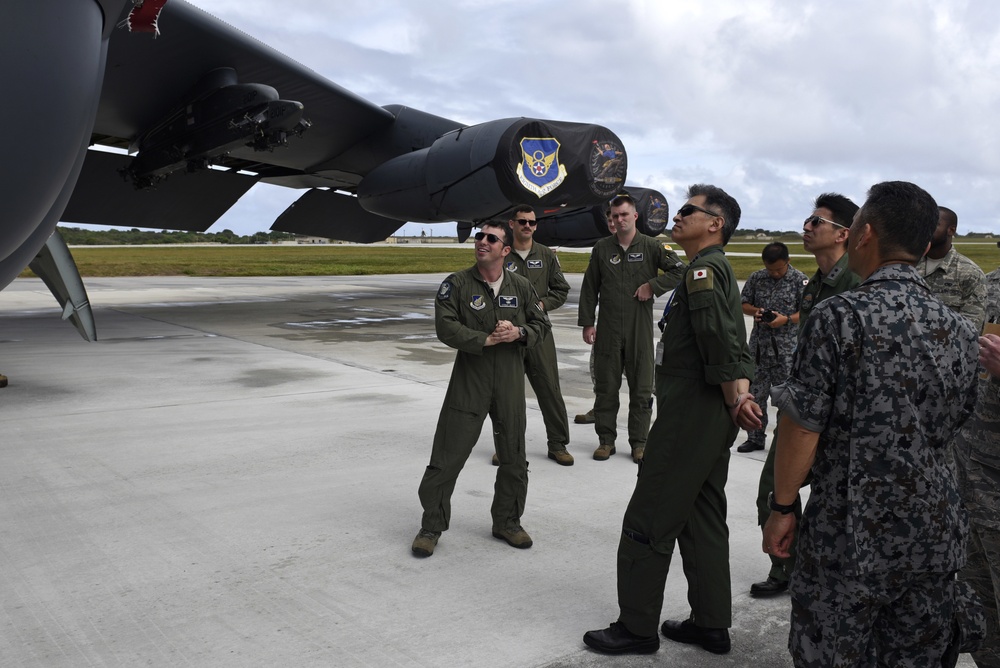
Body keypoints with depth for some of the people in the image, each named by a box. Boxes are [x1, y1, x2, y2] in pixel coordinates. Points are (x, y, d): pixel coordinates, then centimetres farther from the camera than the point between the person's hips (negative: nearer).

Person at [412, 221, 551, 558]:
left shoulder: (521, 286, 6)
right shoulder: (456, 284, -4)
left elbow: (541, 324, 10)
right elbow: (445, 328, -12)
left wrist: (518, 333, -11)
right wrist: (487, 339, -19)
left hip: (510, 383, 3)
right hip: (469, 381, -3)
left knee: (514, 459, 12)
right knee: (447, 457, -1)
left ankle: (507, 521, 31)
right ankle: (432, 526, 14)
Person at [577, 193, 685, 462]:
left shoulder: (651, 246, 2)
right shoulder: (601, 248, 7)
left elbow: (680, 271, -2)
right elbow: (589, 289, 8)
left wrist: (652, 286, -10)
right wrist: (587, 323, 3)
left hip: (640, 329, -1)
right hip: (608, 329, 1)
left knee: (641, 389, 4)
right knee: (606, 387, 6)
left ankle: (639, 442, 15)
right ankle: (606, 440, 17)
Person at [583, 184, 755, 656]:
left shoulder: (704, 270, -15)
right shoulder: (718, 269, 17)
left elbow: (719, 336, -27)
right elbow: (736, 349, 16)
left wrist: (732, 398, -18)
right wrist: (740, 391, 3)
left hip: (689, 418, -10)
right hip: (712, 422, 11)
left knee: (647, 523, 0)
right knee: (702, 520, 16)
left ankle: (637, 628, 11)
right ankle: (711, 625, 26)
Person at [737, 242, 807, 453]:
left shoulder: (800, 280, -5)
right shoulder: (756, 278, 6)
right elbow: (743, 304, 13)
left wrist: (786, 319, -21)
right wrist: (754, 311, -8)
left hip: (787, 348, -4)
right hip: (759, 345, 4)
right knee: (756, 392, 9)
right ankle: (755, 438, 21)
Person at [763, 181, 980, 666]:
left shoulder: (838, 317, -15)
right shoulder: (957, 328, 3)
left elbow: (801, 427, -15)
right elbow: (959, 423, 13)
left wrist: (782, 507, -4)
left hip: (850, 537, -5)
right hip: (935, 535, 6)